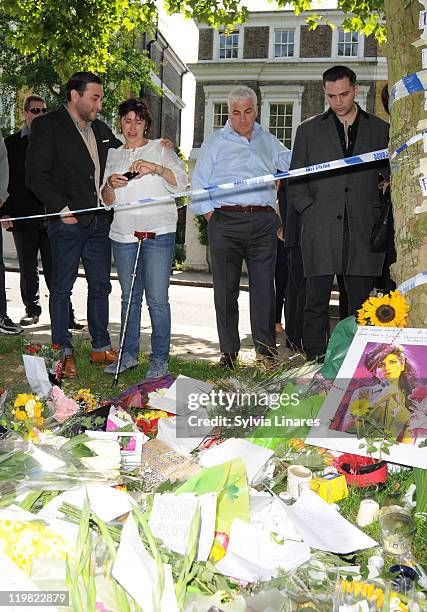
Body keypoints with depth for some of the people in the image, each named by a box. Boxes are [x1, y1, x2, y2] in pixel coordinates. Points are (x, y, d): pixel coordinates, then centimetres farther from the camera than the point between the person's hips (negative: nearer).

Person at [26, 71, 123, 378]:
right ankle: (64, 352, 12)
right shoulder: (47, 126, -3)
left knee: (101, 286, 10)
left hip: (99, 221, 6)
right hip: (68, 221, -6)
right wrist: (62, 209, -16)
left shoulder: (101, 130, 16)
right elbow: (36, 176, -9)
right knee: (62, 287, 2)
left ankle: (101, 347, 21)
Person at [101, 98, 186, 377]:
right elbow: (107, 200, 15)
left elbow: (180, 181, -5)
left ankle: (160, 358, 3)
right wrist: (110, 185, -7)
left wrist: (155, 168, -20)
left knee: (157, 299, -6)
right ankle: (129, 354, 18)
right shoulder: (113, 155, 19)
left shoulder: (160, 149, 8)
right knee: (129, 298, 9)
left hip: (158, 232, -4)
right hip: (124, 234, 4)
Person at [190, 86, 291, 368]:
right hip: (226, 221, -2)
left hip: (263, 221, 2)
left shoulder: (268, 141, 20)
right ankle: (229, 351, 8)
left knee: (264, 285, -2)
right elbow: (199, 183, 7)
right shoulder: (215, 141, 11)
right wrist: (212, 218, -2)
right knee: (226, 288, -1)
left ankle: (266, 347, 6)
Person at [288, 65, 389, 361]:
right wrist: (311, 212, -1)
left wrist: (378, 218, 1)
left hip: (362, 229, 1)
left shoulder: (380, 129, 14)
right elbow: (295, 181, 12)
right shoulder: (309, 130, 14)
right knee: (317, 302, -1)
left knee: (360, 302, 1)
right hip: (321, 229, 0)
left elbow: (391, 177, 15)